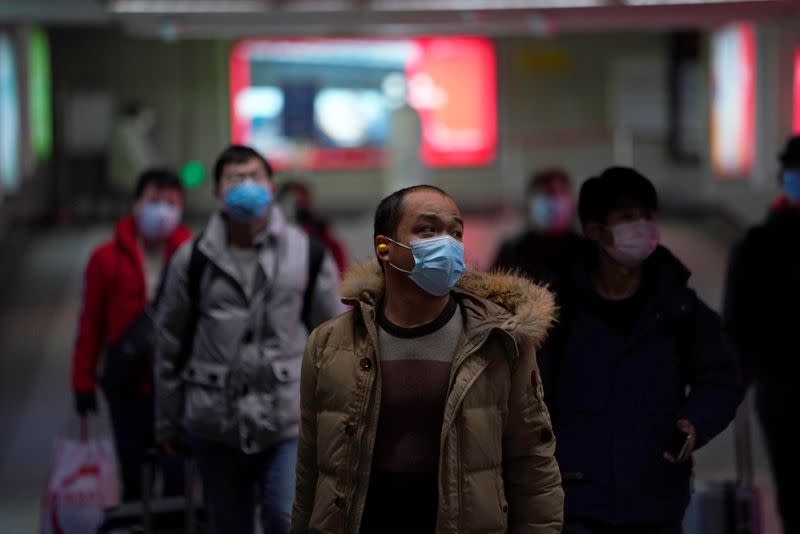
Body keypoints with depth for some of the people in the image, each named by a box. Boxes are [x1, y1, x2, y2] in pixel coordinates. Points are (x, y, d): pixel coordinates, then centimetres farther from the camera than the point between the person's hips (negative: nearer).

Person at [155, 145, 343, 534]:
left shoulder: (309, 255, 1)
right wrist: (168, 423, 8)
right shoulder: (192, 260, 1)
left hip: (289, 422, -1)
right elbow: (170, 346, 6)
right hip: (214, 425, 1)